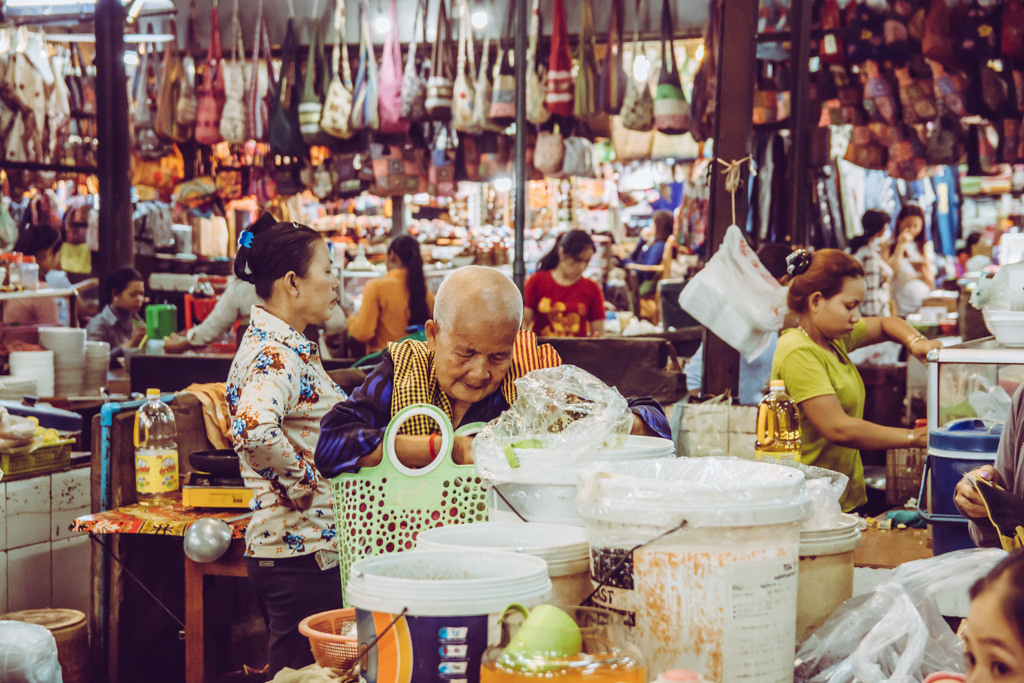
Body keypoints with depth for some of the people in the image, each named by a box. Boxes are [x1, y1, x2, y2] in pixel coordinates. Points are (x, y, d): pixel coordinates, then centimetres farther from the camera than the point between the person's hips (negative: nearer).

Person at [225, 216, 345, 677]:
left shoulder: (283, 344, 14)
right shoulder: (278, 353, -17)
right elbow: (253, 431, -35)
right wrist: (307, 483, -20)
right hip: (303, 550, -10)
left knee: (295, 671, 14)